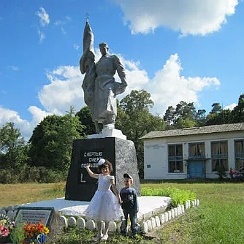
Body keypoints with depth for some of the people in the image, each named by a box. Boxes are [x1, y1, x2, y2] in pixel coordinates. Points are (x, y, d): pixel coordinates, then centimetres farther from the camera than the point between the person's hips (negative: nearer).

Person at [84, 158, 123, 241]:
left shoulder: (110, 178, -7)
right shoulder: (100, 176, 10)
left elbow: (114, 188, -12)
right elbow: (92, 175, 27)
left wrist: (118, 197, -17)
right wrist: (87, 168, 26)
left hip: (106, 196, -6)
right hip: (99, 195, 6)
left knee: (106, 216, 4)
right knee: (97, 216, 9)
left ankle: (105, 233, 20)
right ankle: (99, 233, 22)